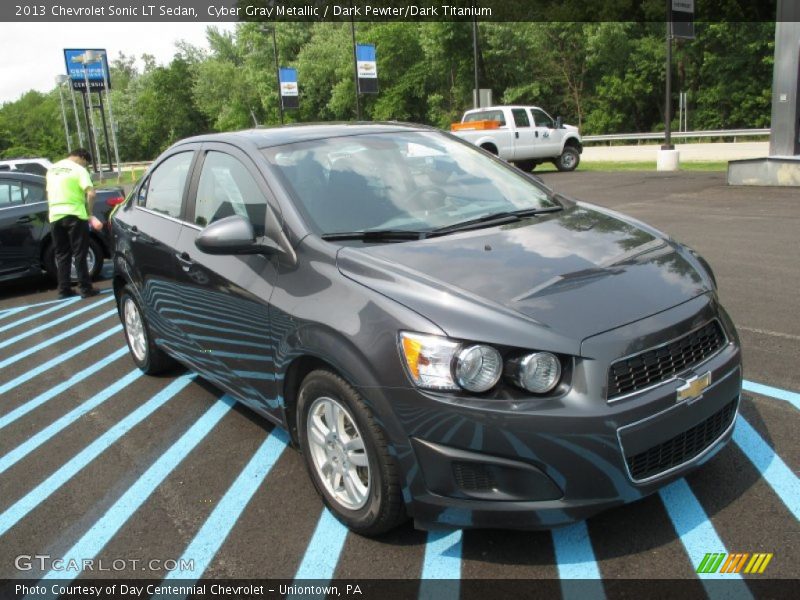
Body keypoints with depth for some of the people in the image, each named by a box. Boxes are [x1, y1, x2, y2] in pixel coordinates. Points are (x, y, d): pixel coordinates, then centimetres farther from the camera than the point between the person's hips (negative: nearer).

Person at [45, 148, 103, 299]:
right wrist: (89, 214, -8)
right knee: (79, 254, -1)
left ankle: (63, 289, 13)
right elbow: (90, 193, -17)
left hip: (55, 216, 6)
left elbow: (48, 193, 24)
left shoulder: (52, 169, 17)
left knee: (62, 254, 12)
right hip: (74, 215, -6)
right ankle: (85, 289, 0)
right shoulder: (79, 169, -6)